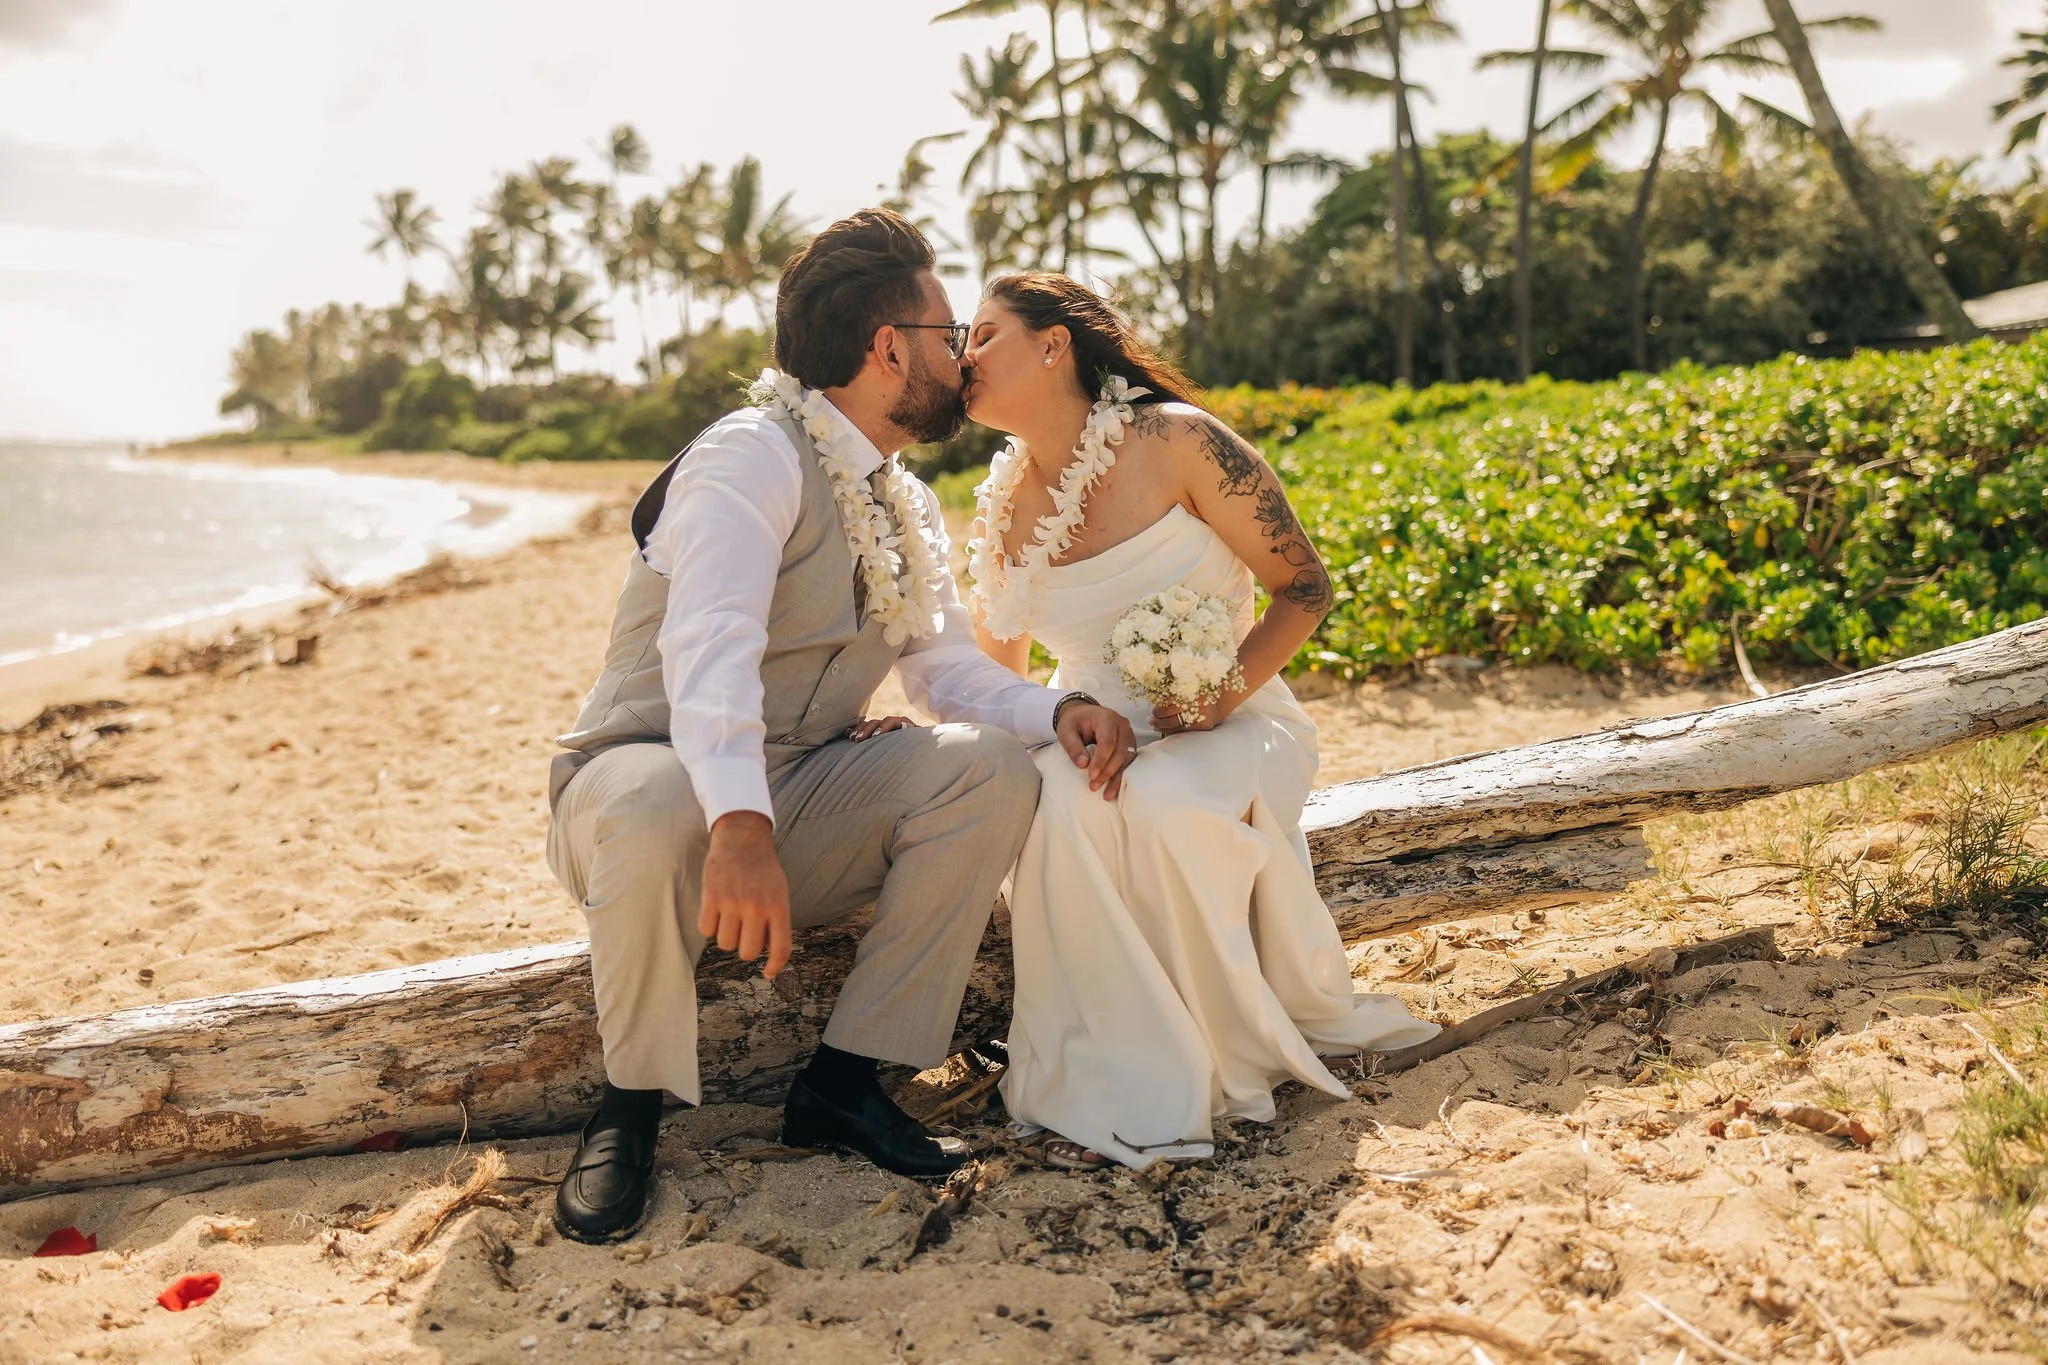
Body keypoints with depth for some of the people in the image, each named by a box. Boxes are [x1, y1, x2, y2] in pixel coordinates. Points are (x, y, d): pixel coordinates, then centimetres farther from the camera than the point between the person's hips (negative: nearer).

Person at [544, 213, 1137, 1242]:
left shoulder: (910, 509, 14)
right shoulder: (754, 455, -15)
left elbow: (949, 669, 10)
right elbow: (708, 644, -31)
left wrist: (1060, 713, -12)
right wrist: (739, 824, -47)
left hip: (802, 803, 7)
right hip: (659, 772, -6)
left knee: (993, 766, -16)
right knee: (657, 808, -41)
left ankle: (844, 1081, -10)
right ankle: (631, 1106, -13)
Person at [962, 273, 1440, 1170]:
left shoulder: (1175, 443, -11)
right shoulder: (1002, 506, 5)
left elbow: (1306, 588, -7)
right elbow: (997, 677, 18)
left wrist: (1224, 695, -21)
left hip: (1230, 728, -3)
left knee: (1168, 804, -37)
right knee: (1058, 806, -33)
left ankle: (1231, 1057, -11)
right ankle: (1117, 1083, -19)